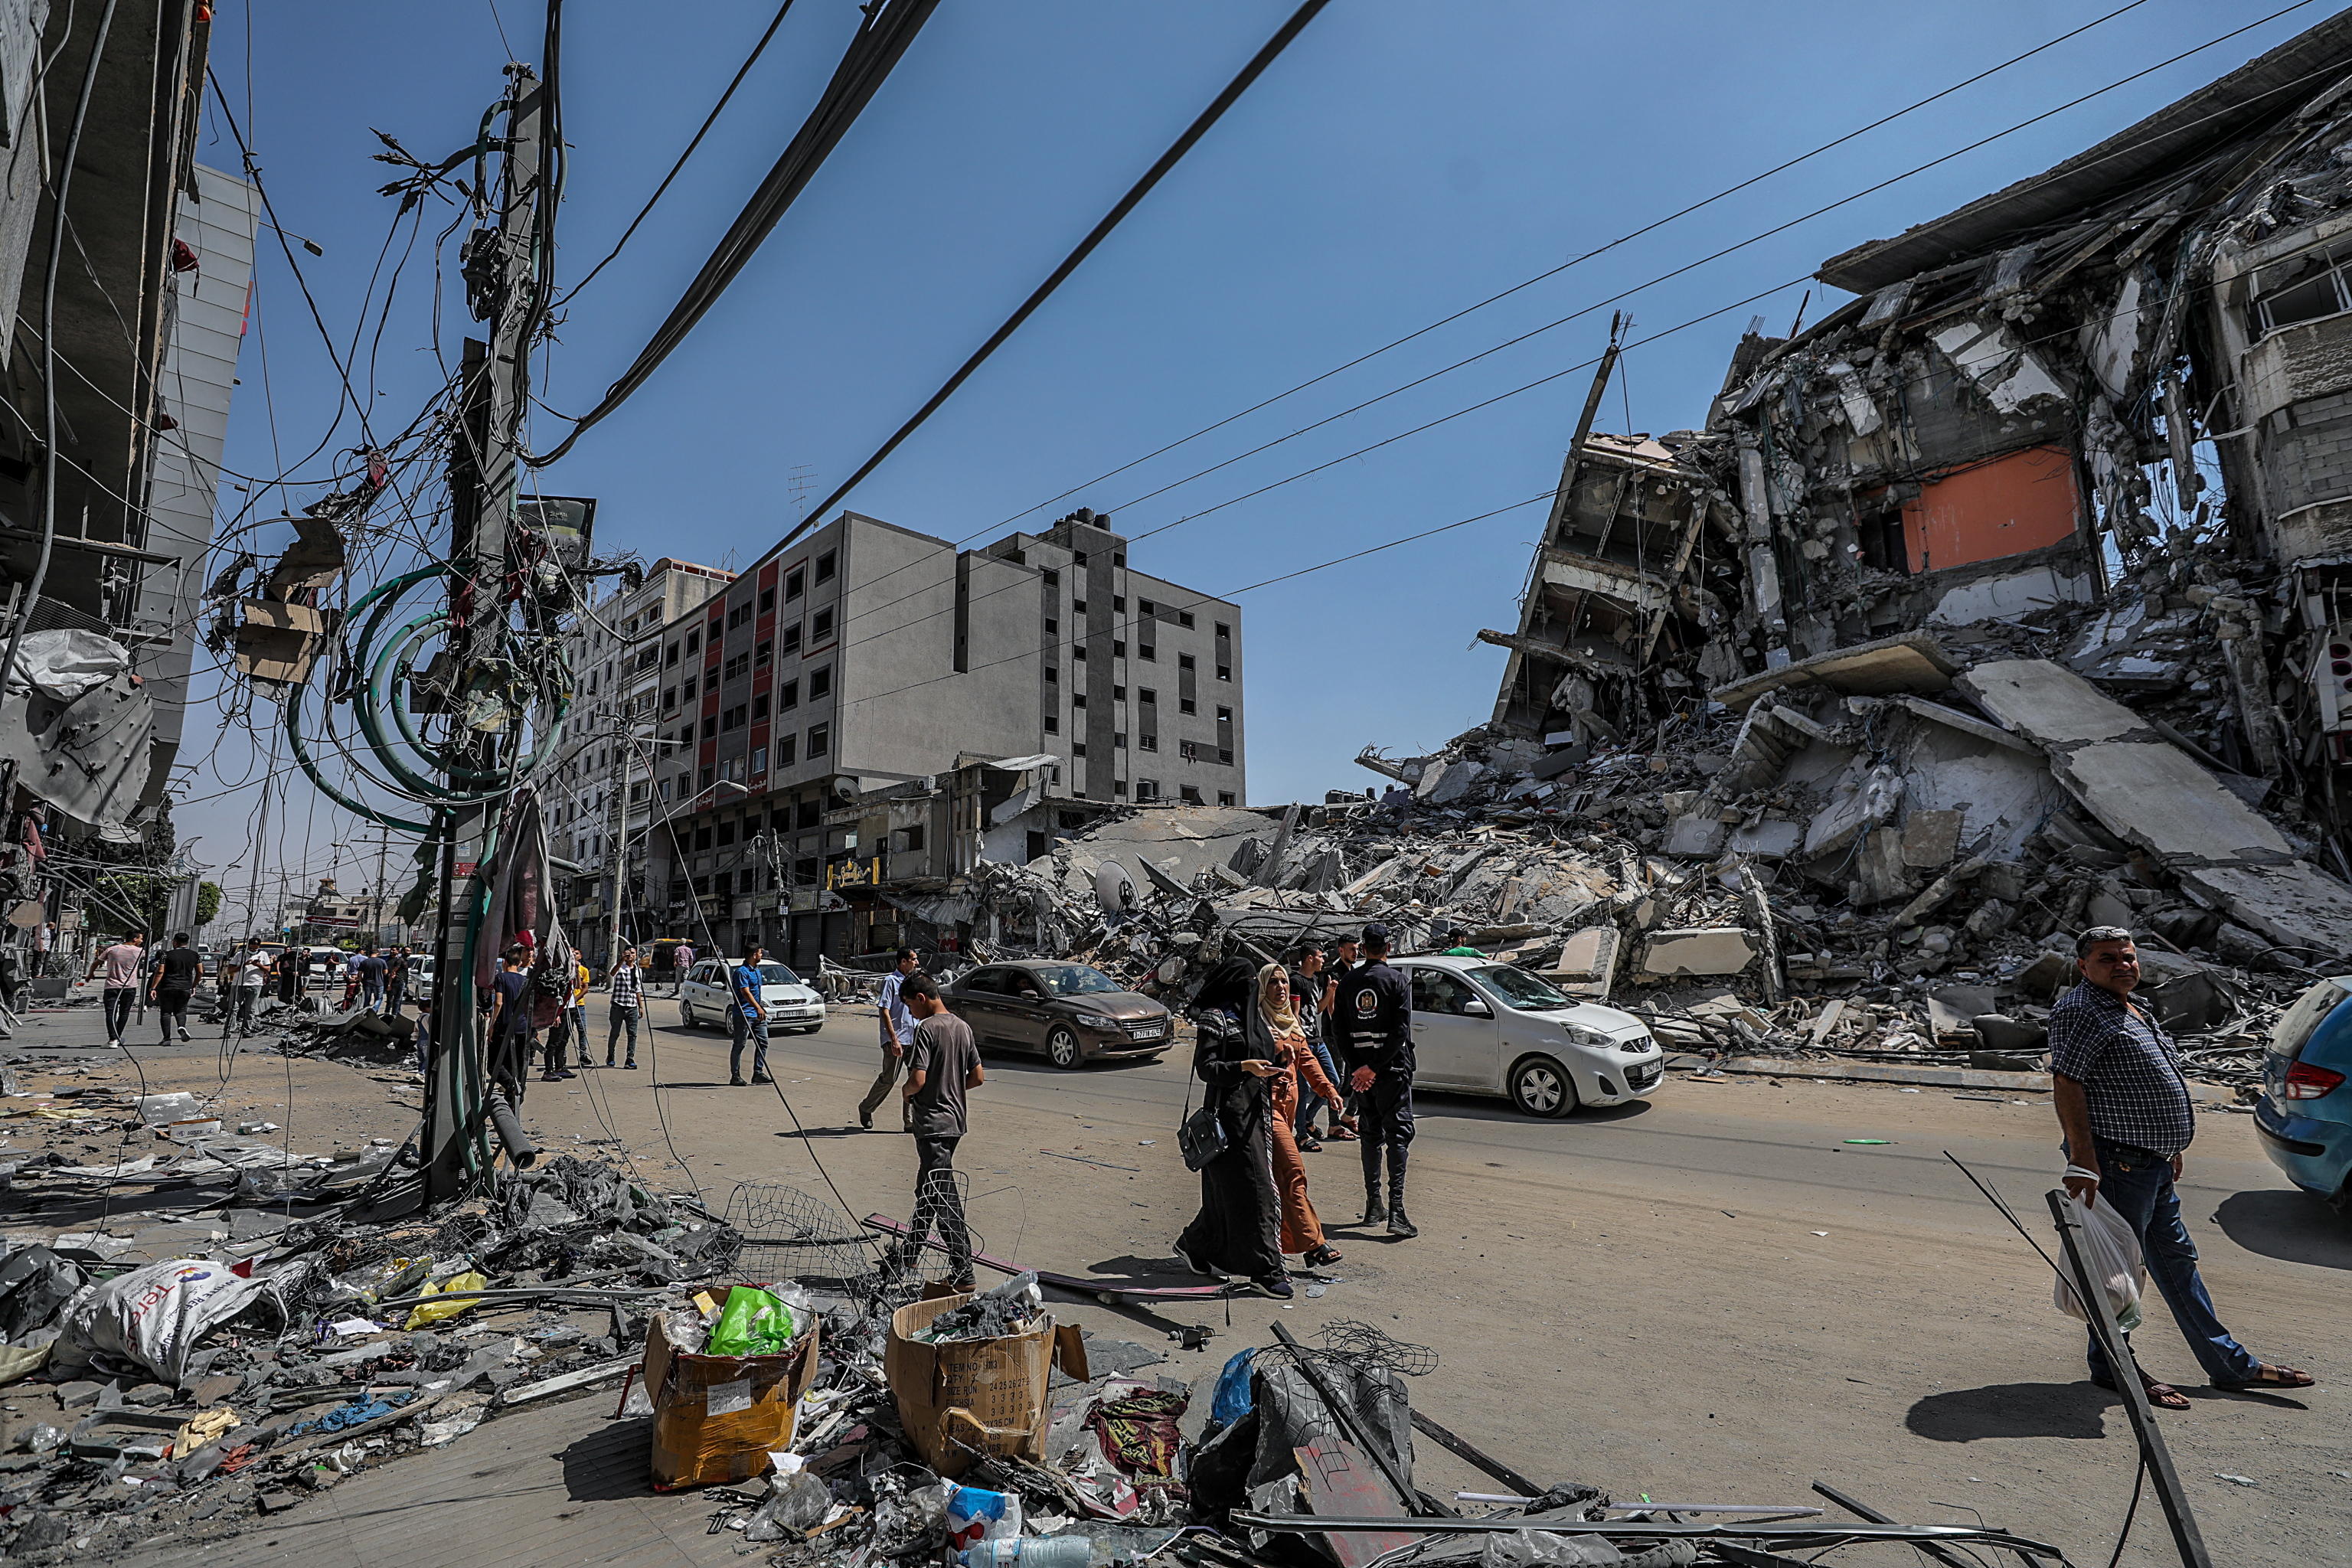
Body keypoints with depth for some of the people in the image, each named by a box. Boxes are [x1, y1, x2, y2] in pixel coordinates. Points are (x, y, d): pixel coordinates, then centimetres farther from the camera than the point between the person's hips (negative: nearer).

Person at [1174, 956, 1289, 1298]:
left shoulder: (1241, 1015, 16)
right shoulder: (1213, 1018, -11)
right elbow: (1205, 1068, -17)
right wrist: (1245, 1067, -28)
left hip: (1252, 1111, 9)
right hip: (1230, 1112, -9)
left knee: (1228, 1191, 13)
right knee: (1252, 1190, -7)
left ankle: (1196, 1247, 28)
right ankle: (1264, 1270, 0)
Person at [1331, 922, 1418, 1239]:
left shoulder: (1348, 982, 6)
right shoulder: (1397, 980, -6)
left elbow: (1339, 1028, 3)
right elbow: (1401, 1029, -14)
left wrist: (1356, 1067, -2)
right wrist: (1373, 1067, -14)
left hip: (1359, 1068, 4)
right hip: (1392, 1069, -4)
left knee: (1370, 1134, 13)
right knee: (1398, 1134, -2)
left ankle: (1373, 1205, 16)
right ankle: (1396, 1210, -10)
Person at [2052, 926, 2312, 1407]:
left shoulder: (2132, 1009, 15)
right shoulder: (2080, 1010, -17)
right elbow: (2066, 1084, -24)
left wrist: (2168, 1151, 24)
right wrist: (2082, 1160, -27)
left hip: (2154, 1167, 10)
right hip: (2116, 1165, -10)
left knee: (2177, 1263, 20)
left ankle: (2232, 1364, 32)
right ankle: (2112, 1367, 13)